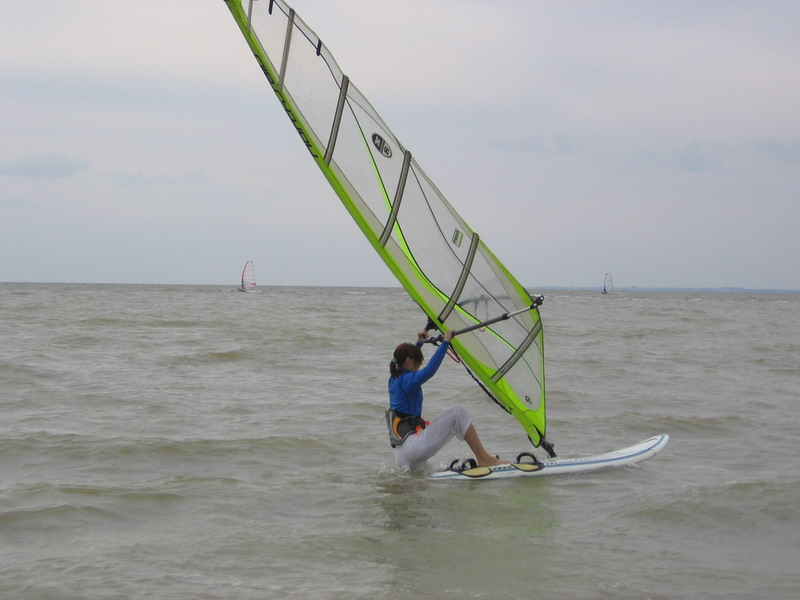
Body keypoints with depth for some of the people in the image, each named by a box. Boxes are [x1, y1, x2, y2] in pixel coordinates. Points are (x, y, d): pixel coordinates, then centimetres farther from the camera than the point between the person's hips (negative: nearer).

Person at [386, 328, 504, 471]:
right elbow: (429, 370, -25)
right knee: (458, 413, -10)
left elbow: (403, 357, 39)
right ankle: (484, 459, -11)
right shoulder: (407, 380, -9)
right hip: (414, 445, -10)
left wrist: (419, 343, 46)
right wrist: (445, 342, -21)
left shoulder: (394, 379, 17)